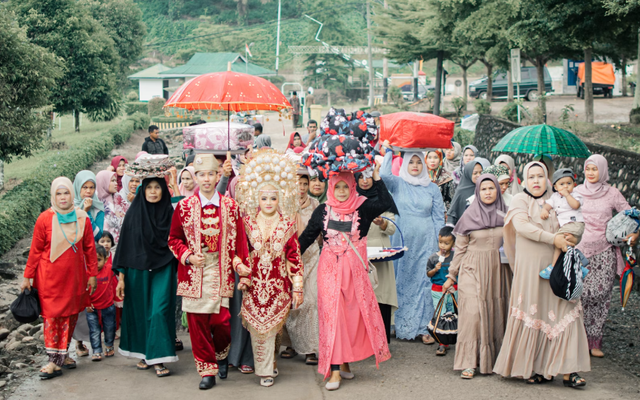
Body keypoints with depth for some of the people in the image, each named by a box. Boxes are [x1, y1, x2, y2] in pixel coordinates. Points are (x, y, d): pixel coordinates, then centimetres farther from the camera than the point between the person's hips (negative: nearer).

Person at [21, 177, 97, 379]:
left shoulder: (82, 219, 1)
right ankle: (54, 361, 1)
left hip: (74, 277, 3)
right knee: (51, 316, -2)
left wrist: (92, 274, 8)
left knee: (70, 315, 9)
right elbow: (35, 250, -1)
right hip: (50, 277, -3)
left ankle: (63, 354, 24)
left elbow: (89, 248, 7)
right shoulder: (45, 219, -6)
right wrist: (27, 277, 1)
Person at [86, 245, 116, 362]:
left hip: (108, 307, 1)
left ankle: (109, 346, 40)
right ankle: (96, 351, 13)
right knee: (94, 331, 3)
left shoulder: (109, 271, -11)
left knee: (109, 330, 16)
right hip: (92, 309, -1)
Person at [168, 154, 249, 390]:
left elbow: (238, 239, 6)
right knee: (197, 322, 1)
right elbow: (174, 238, 8)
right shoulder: (184, 206, 3)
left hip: (220, 271, 0)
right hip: (194, 273, 0)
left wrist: (239, 263, -6)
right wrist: (188, 256, -7)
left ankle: (222, 354, 28)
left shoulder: (230, 206, 4)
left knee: (221, 320, -4)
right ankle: (207, 369, 14)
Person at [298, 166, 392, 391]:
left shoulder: (362, 207, 0)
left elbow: (386, 203, -15)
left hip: (355, 269, 1)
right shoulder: (323, 211, 3)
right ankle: (334, 369, -4)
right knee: (332, 315, -5)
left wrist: (377, 179, -15)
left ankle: (345, 361, 23)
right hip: (330, 269, 0)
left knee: (355, 314, 5)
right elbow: (307, 236, 8)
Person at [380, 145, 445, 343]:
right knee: (401, 281, 2)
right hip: (402, 240, 0)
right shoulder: (398, 184, 5)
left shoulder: (432, 189, 8)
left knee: (424, 281, -1)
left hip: (425, 241, 1)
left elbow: (439, 219, 10)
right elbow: (384, 174, -18)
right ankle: (401, 325, 11)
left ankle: (424, 327, 5)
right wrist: (389, 151, -11)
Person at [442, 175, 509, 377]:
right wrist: (451, 275, 4)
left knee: (495, 314, 2)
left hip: (496, 270, 3)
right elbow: (460, 248, 4)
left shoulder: (505, 214, 7)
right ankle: (469, 363, -8)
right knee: (472, 313, -11)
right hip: (473, 269, -3)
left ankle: (491, 360, 11)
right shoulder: (470, 216, 1)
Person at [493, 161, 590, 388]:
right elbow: (521, 226, -14)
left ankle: (566, 369, -4)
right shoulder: (520, 200, 2)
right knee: (532, 315, -2)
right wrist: (552, 238, -20)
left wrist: (568, 236, -6)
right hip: (530, 265, -4)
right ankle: (530, 367, 8)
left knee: (562, 313, -5)